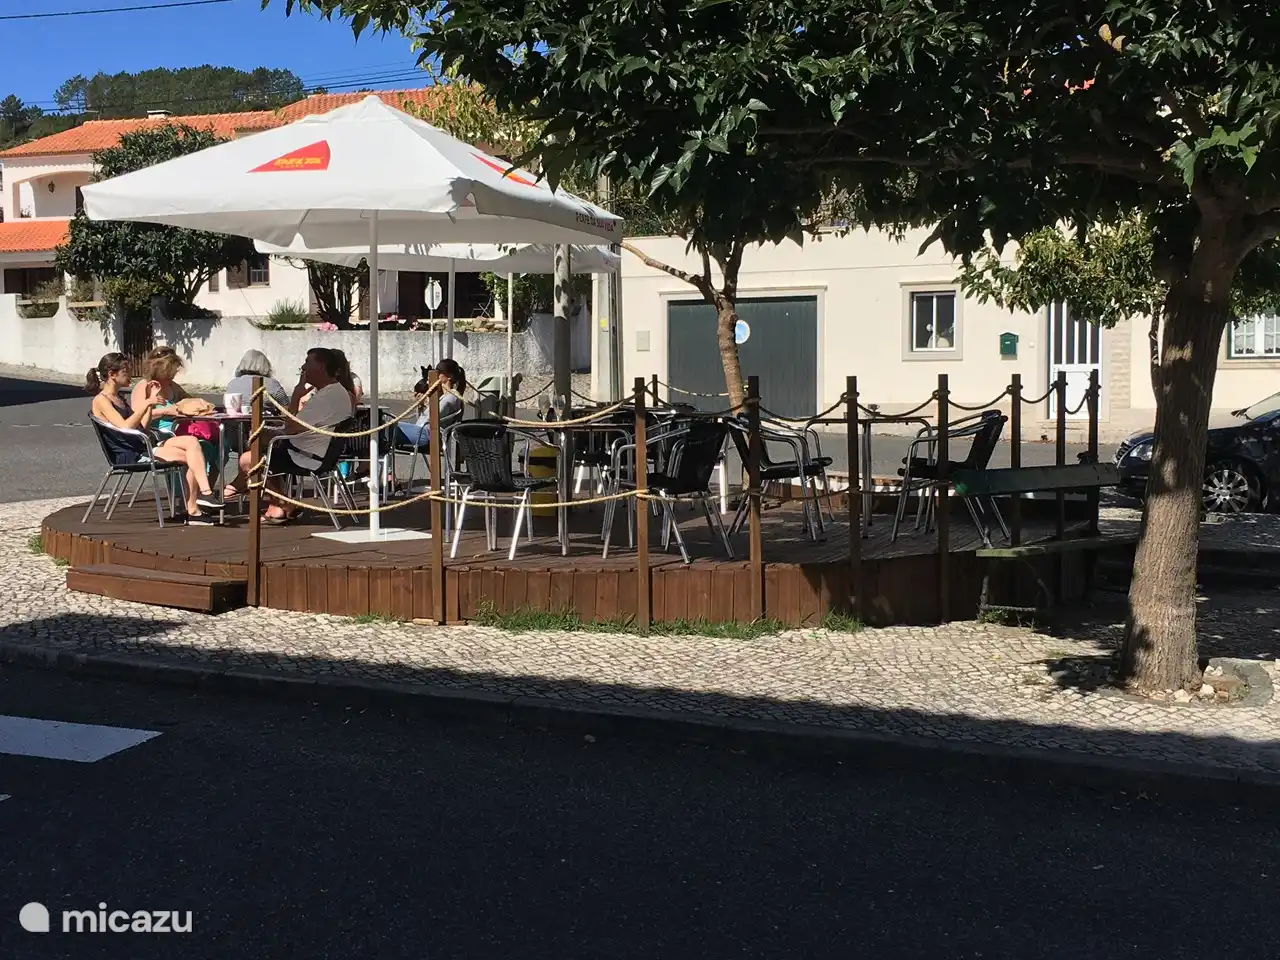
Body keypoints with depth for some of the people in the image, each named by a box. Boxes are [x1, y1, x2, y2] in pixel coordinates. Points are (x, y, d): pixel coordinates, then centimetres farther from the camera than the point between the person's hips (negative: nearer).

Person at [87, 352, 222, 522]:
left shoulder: (122, 398, 23)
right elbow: (125, 427, -19)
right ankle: (192, 510, -19)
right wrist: (146, 403, -17)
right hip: (131, 454, -9)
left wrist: (151, 401, 13)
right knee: (191, 458, -20)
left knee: (192, 441, -16)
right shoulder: (101, 400, -5)